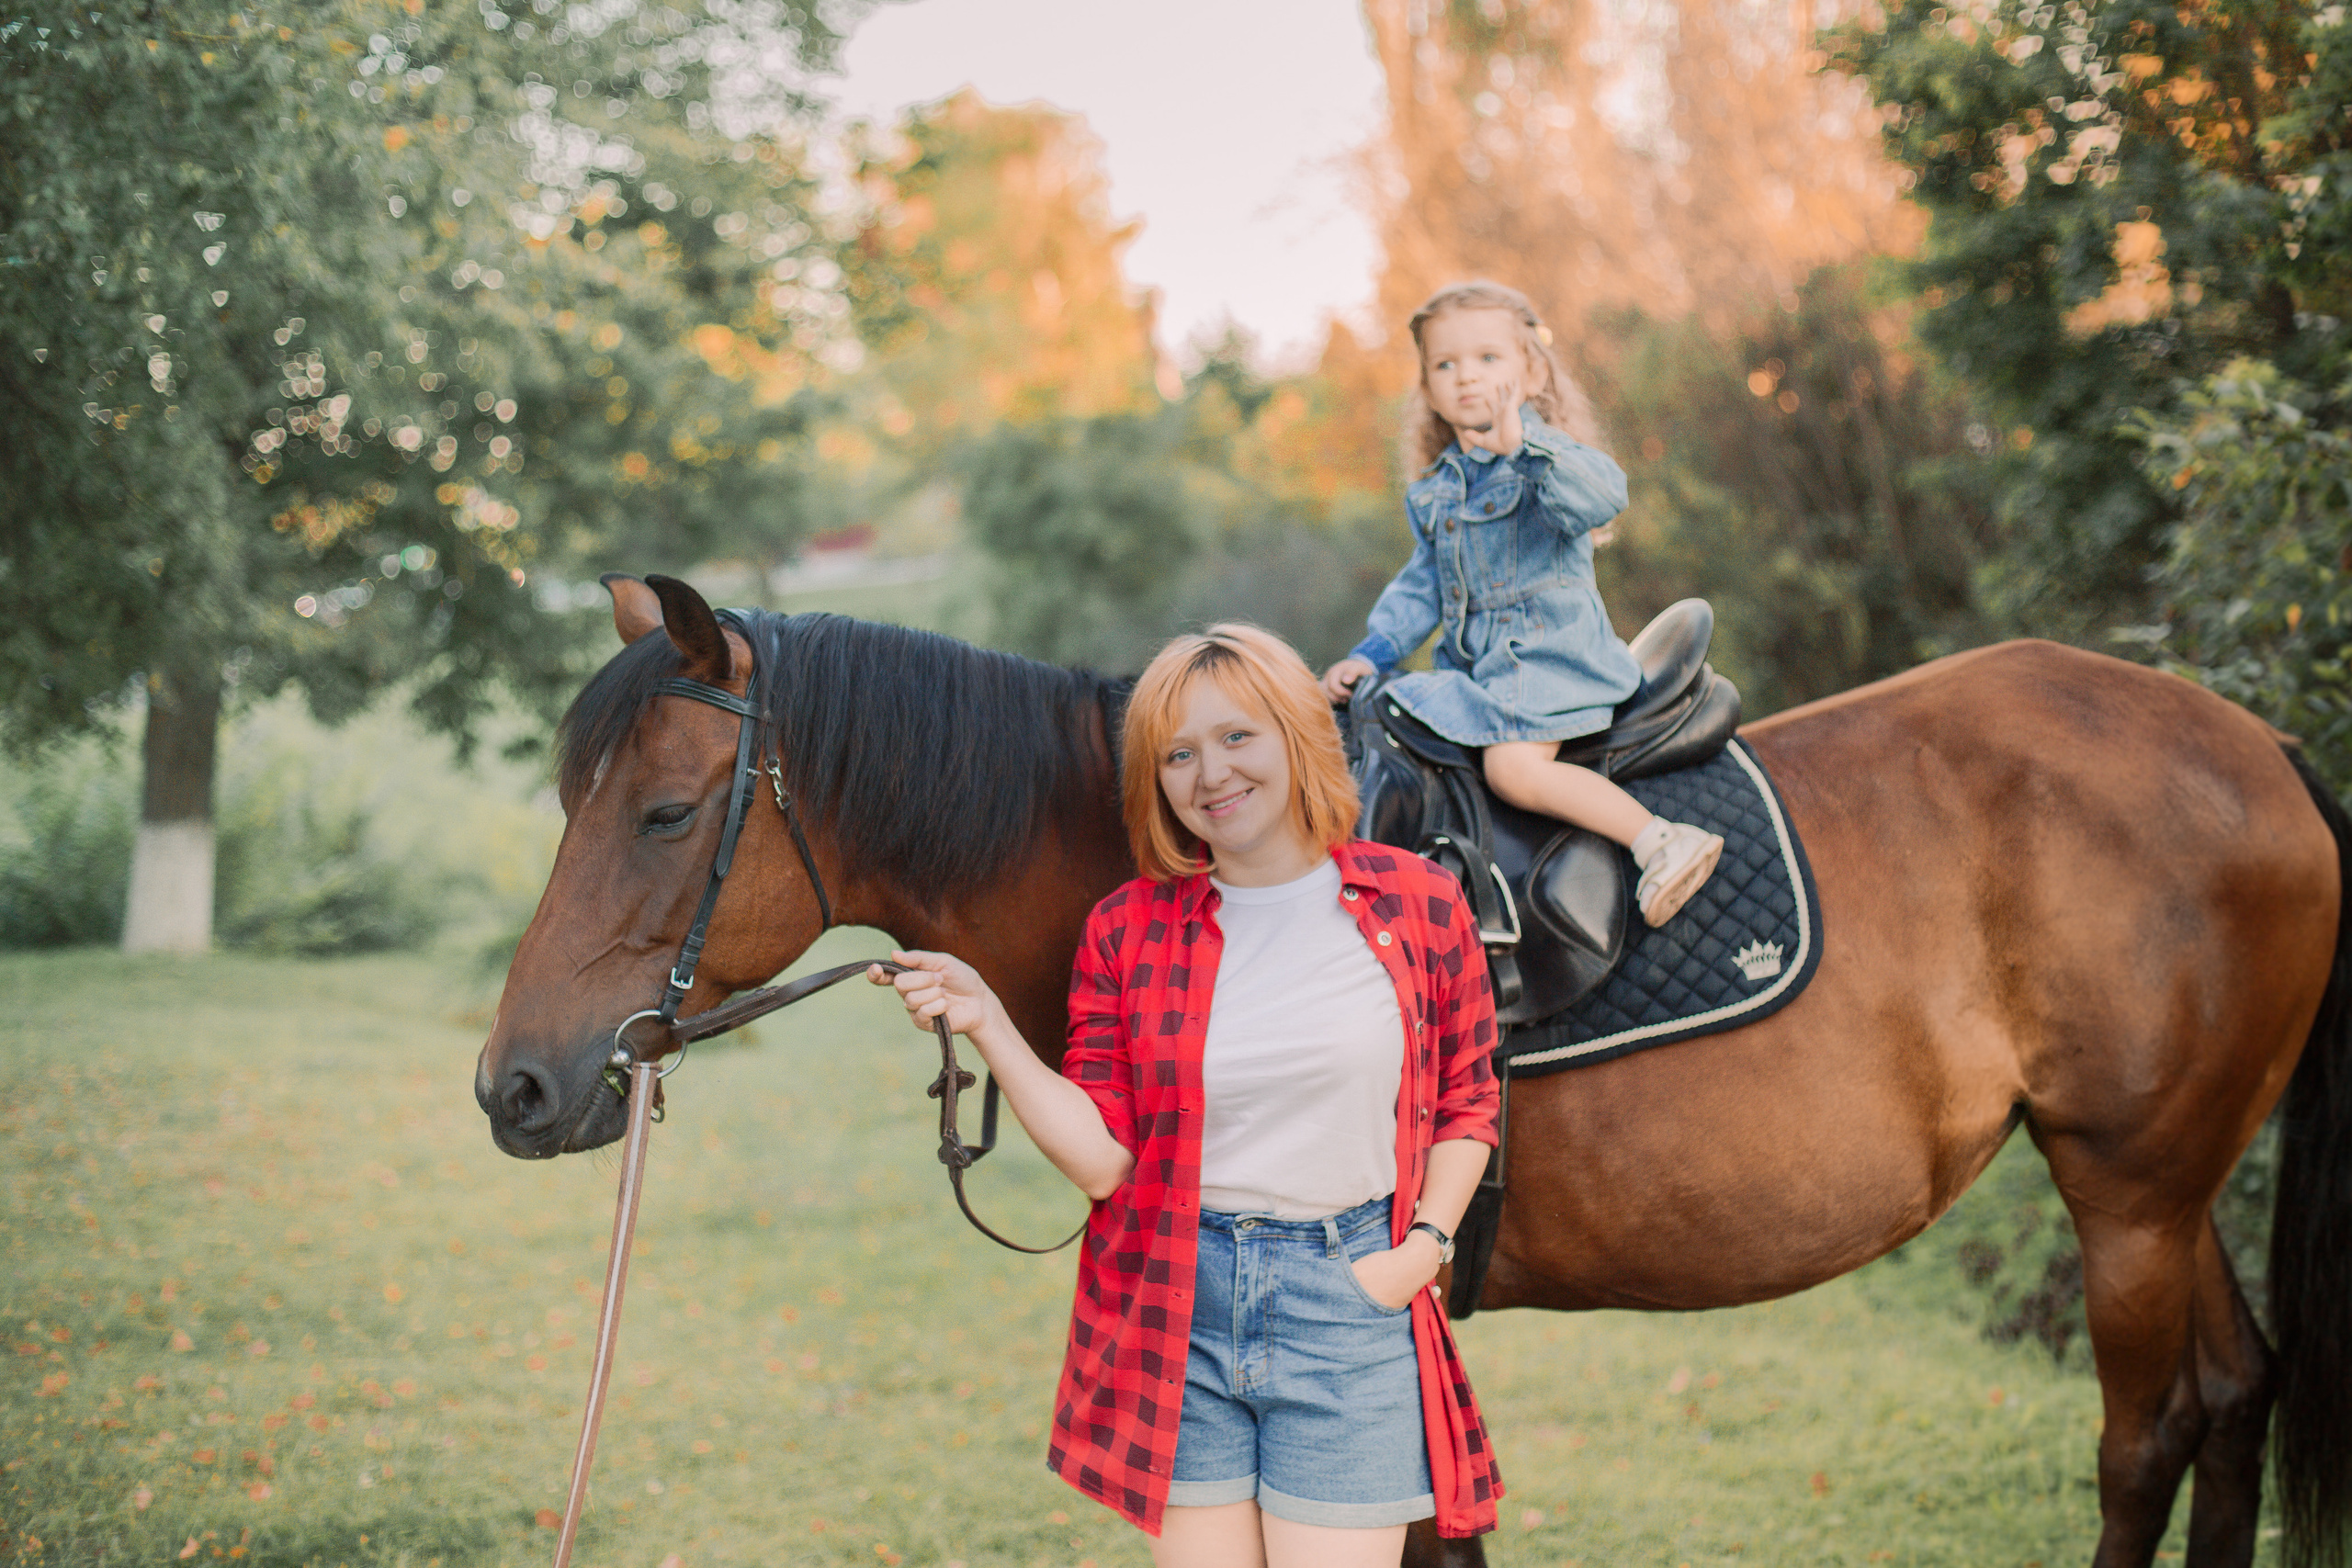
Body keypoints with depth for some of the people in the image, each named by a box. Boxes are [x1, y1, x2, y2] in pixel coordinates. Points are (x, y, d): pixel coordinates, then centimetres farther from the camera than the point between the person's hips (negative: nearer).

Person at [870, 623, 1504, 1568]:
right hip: (1175, 1307, 1)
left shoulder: (1421, 906, 0)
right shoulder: (1125, 930, 2)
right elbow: (1101, 1159, -3)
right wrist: (987, 1028, -14)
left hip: (1350, 1298, -1)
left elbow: (1467, 1102, 10)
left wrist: (1426, 1243, -5)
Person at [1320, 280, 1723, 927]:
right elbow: (1421, 586, 22)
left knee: (1514, 767, -27)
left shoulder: (1544, 459, -9)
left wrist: (1524, 446, -44)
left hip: (1549, 652, -9)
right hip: (1476, 666, 9)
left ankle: (1661, 842, -27)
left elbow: (1602, 496, -32)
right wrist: (1372, 652, 10)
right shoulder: (1434, 493, 14)